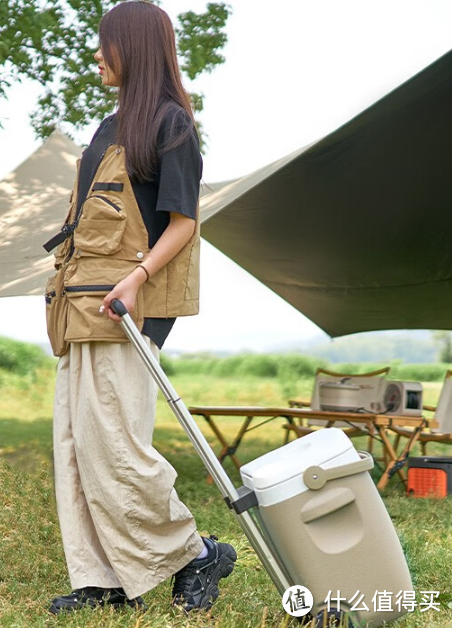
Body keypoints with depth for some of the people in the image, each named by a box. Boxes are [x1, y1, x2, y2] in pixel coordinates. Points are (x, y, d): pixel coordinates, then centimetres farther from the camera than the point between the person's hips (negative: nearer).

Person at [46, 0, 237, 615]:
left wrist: (136, 278, -23)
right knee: (76, 440, 4)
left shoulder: (170, 122, -4)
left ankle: (197, 553, 3)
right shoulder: (112, 127, 22)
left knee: (110, 442, -12)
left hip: (126, 306, -9)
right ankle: (106, 579, 9)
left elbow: (184, 222, -11)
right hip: (83, 309, 9)